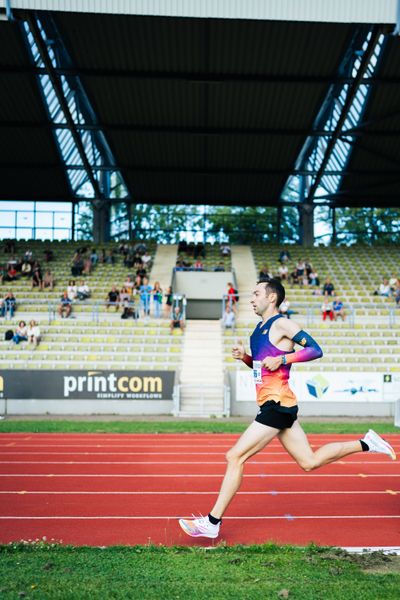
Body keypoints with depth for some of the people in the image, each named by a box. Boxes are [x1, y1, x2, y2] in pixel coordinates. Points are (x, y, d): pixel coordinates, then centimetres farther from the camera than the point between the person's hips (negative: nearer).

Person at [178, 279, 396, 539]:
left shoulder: (282, 324, -10)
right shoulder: (260, 328, 17)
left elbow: (315, 350, -15)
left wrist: (282, 358, -21)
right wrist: (244, 356, 7)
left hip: (277, 404, -10)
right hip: (273, 404, 10)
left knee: (235, 457, -9)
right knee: (310, 462, 14)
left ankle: (212, 523, -1)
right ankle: (366, 443, 22)